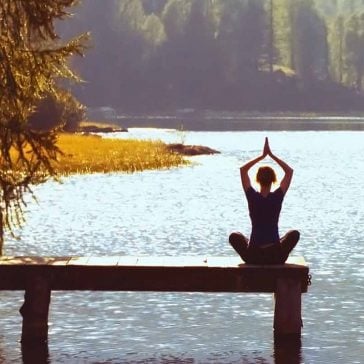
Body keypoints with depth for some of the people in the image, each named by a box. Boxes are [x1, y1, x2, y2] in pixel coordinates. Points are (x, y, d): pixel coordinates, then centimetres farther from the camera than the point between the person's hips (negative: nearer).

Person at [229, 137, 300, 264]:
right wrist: (271, 155, 3)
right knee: (294, 234, 29)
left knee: (234, 237, 30)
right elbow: (289, 171, 4)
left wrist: (262, 156, 5)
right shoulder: (277, 197, -7)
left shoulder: (253, 197, -7)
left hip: (253, 257, 0)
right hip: (277, 257, 0)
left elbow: (243, 169, 5)